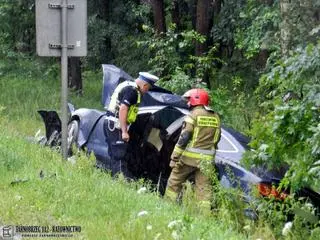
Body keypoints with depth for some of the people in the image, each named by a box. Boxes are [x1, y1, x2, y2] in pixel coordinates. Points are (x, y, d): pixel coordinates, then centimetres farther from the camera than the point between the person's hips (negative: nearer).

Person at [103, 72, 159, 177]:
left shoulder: (127, 85, 18)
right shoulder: (132, 90, -14)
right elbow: (123, 109, -22)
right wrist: (124, 132, -23)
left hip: (109, 122, 10)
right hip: (116, 125, -10)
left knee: (114, 156, 14)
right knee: (120, 157, -11)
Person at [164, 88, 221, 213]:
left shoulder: (193, 115, -8)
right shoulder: (215, 117, 11)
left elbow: (183, 138, -13)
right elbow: (216, 139, 17)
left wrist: (174, 157, -12)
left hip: (189, 157, -5)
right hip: (206, 160, 5)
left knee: (174, 183, 10)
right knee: (204, 188, 5)